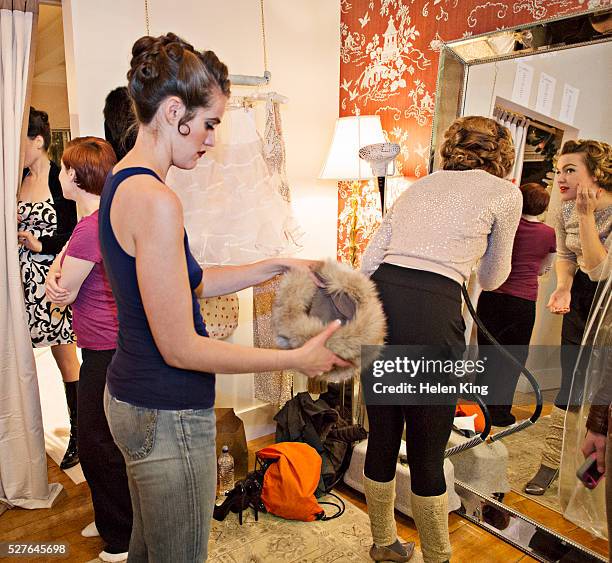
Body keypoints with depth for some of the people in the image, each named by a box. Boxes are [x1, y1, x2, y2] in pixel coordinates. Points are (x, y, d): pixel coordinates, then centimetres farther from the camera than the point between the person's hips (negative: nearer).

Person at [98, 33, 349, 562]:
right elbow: (180, 347, -24)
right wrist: (298, 358, -18)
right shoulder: (155, 201, -25)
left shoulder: (123, 182, 5)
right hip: (168, 414, -9)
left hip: (130, 396, 9)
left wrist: (273, 267, 8)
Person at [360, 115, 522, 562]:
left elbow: (370, 257, 13)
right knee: (427, 457, 11)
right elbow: (492, 279, 21)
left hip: (377, 298, 6)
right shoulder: (505, 193, 11)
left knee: (382, 441, 20)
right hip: (431, 312, -6)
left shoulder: (422, 184, 24)